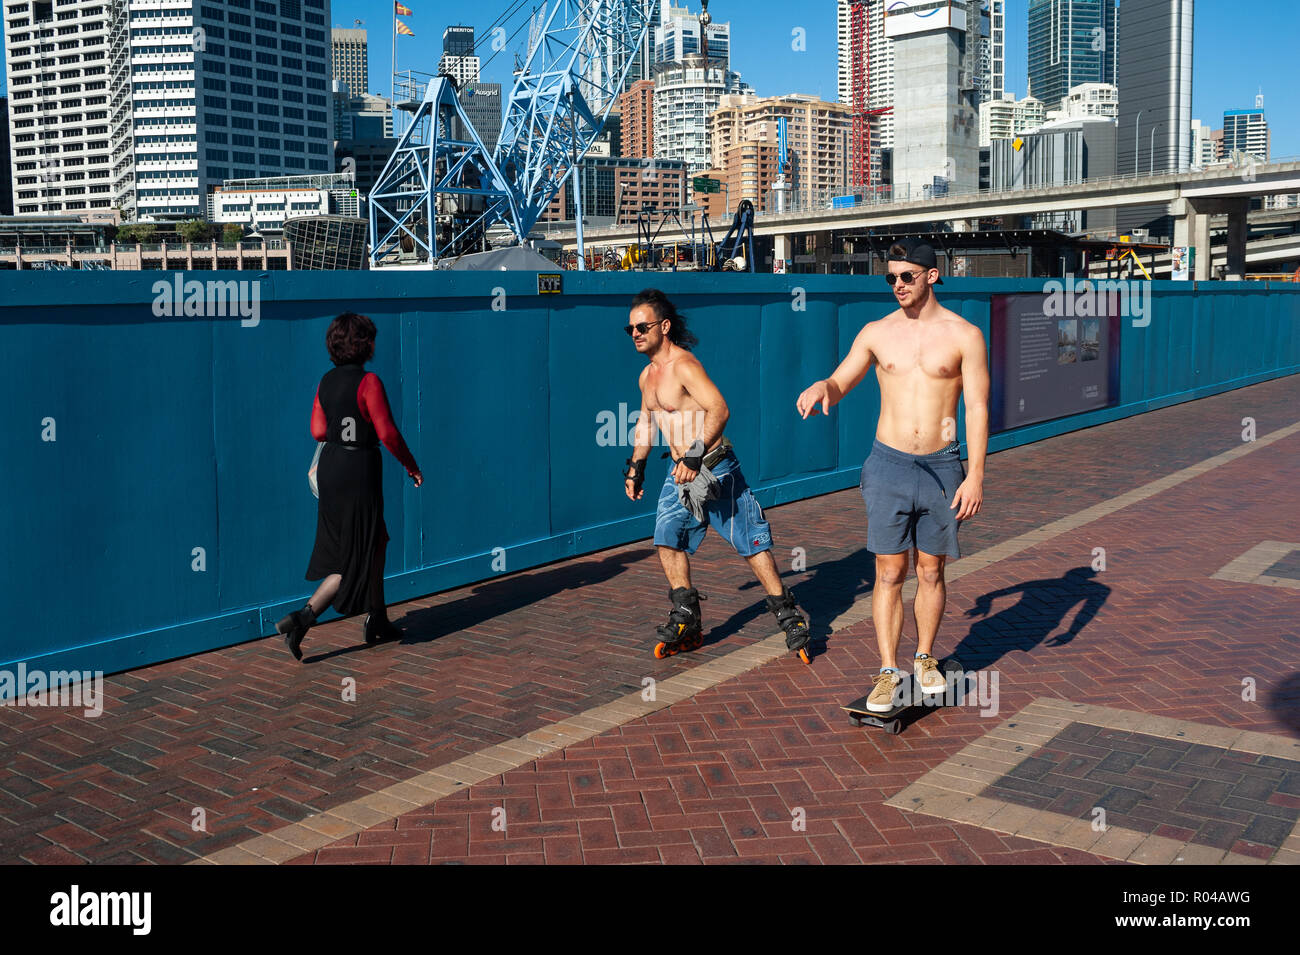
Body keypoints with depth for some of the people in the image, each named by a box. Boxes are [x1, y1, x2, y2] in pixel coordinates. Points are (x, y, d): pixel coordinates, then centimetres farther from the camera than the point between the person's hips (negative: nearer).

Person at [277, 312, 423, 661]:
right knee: (357, 560, 1)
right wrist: (413, 467, -4)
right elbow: (388, 434, -16)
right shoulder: (368, 382, -16)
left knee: (375, 543, 21)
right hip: (359, 473, -8)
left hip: (331, 469, 8)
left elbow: (318, 430, 6)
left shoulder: (327, 381, 5)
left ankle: (377, 621, 31)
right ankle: (302, 618, -8)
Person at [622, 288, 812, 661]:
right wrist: (636, 465, 23)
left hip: (713, 469, -9)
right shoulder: (647, 375, 11)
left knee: (750, 542, -4)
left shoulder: (684, 365, -17)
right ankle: (687, 623, 17)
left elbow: (719, 410, -28)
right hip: (680, 470, 9)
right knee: (668, 540, 6)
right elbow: (646, 421, 27)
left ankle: (788, 616, 5)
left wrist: (695, 456, -34)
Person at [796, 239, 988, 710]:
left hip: (941, 467, -1)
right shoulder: (877, 332, 4)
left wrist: (976, 475, -10)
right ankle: (888, 671, 10)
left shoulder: (964, 335, -2)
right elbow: (839, 384, 11)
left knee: (931, 571, 10)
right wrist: (821, 387, -14)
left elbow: (977, 409, -4)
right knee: (889, 574, 1)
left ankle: (924, 658, 29)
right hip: (888, 464, 1)